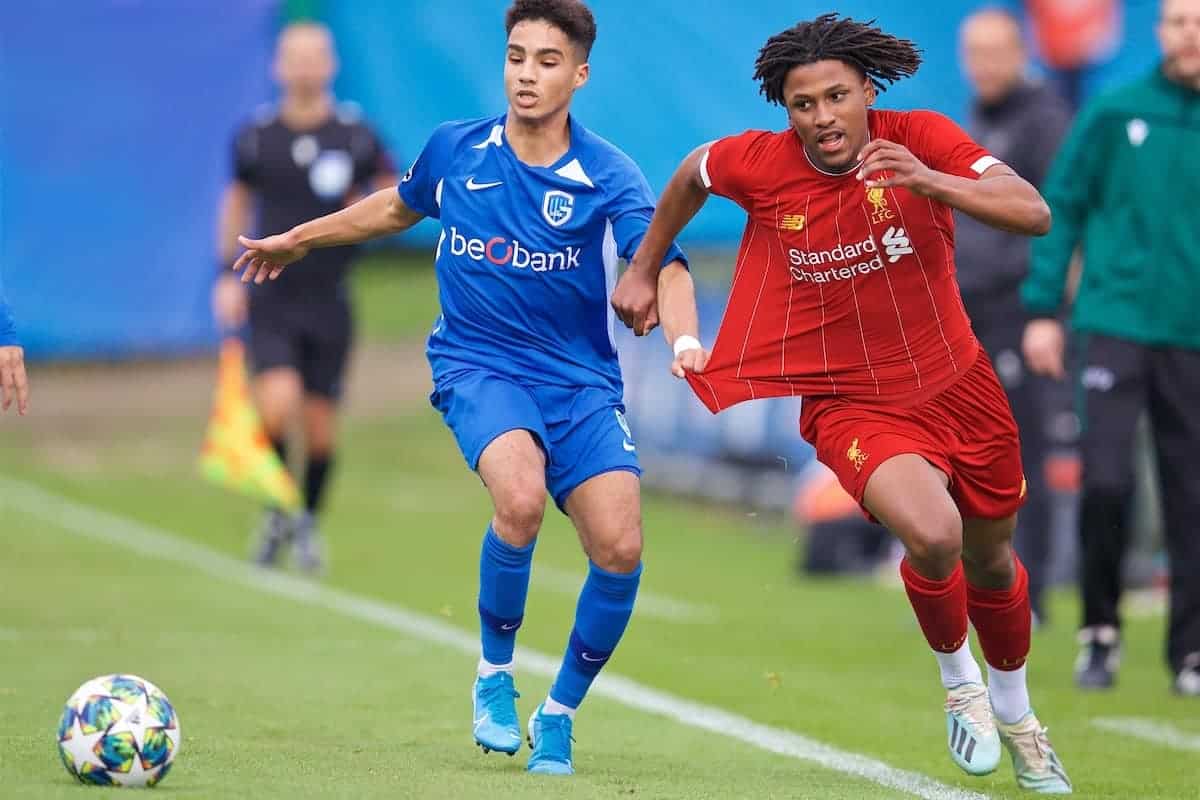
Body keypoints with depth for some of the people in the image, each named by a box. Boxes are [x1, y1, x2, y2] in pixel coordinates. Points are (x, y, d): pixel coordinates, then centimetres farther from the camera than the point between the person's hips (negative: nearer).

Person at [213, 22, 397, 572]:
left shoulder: (356, 136, -4)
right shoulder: (256, 138, 0)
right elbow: (237, 199, 16)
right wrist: (227, 275, 12)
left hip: (329, 303, 1)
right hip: (271, 300, -1)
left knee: (320, 424, 5)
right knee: (277, 405, -19)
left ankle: (309, 524, 27)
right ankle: (278, 513, 5)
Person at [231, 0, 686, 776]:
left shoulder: (607, 175, -8)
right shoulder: (455, 150, 0)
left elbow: (663, 263, -21)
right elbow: (400, 206, 22)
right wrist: (299, 239, 33)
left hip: (580, 381, 0)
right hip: (478, 364, 0)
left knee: (620, 547, -16)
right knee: (521, 498, -31)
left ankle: (558, 716, 9)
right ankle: (496, 670, -6)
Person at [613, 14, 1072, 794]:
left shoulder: (920, 139, -18)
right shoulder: (758, 162, -15)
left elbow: (1034, 213, -29)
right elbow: (692, 176, 9)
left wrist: (931, 182, -44)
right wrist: (644, 272, 19)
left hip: (957, 384, 2)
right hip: (852, 403, -2)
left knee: (991, 560, 19)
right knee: (932, 534, -29)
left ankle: (1015, 714, 49)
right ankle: (957, 677, 4)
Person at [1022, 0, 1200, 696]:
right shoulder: (1114, 116, 1)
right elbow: (1062, 209, 5)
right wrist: (1044, 311, 2)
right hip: (1116, 322, -1)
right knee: (1106, 481, -11)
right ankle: (1101, 630, 8)